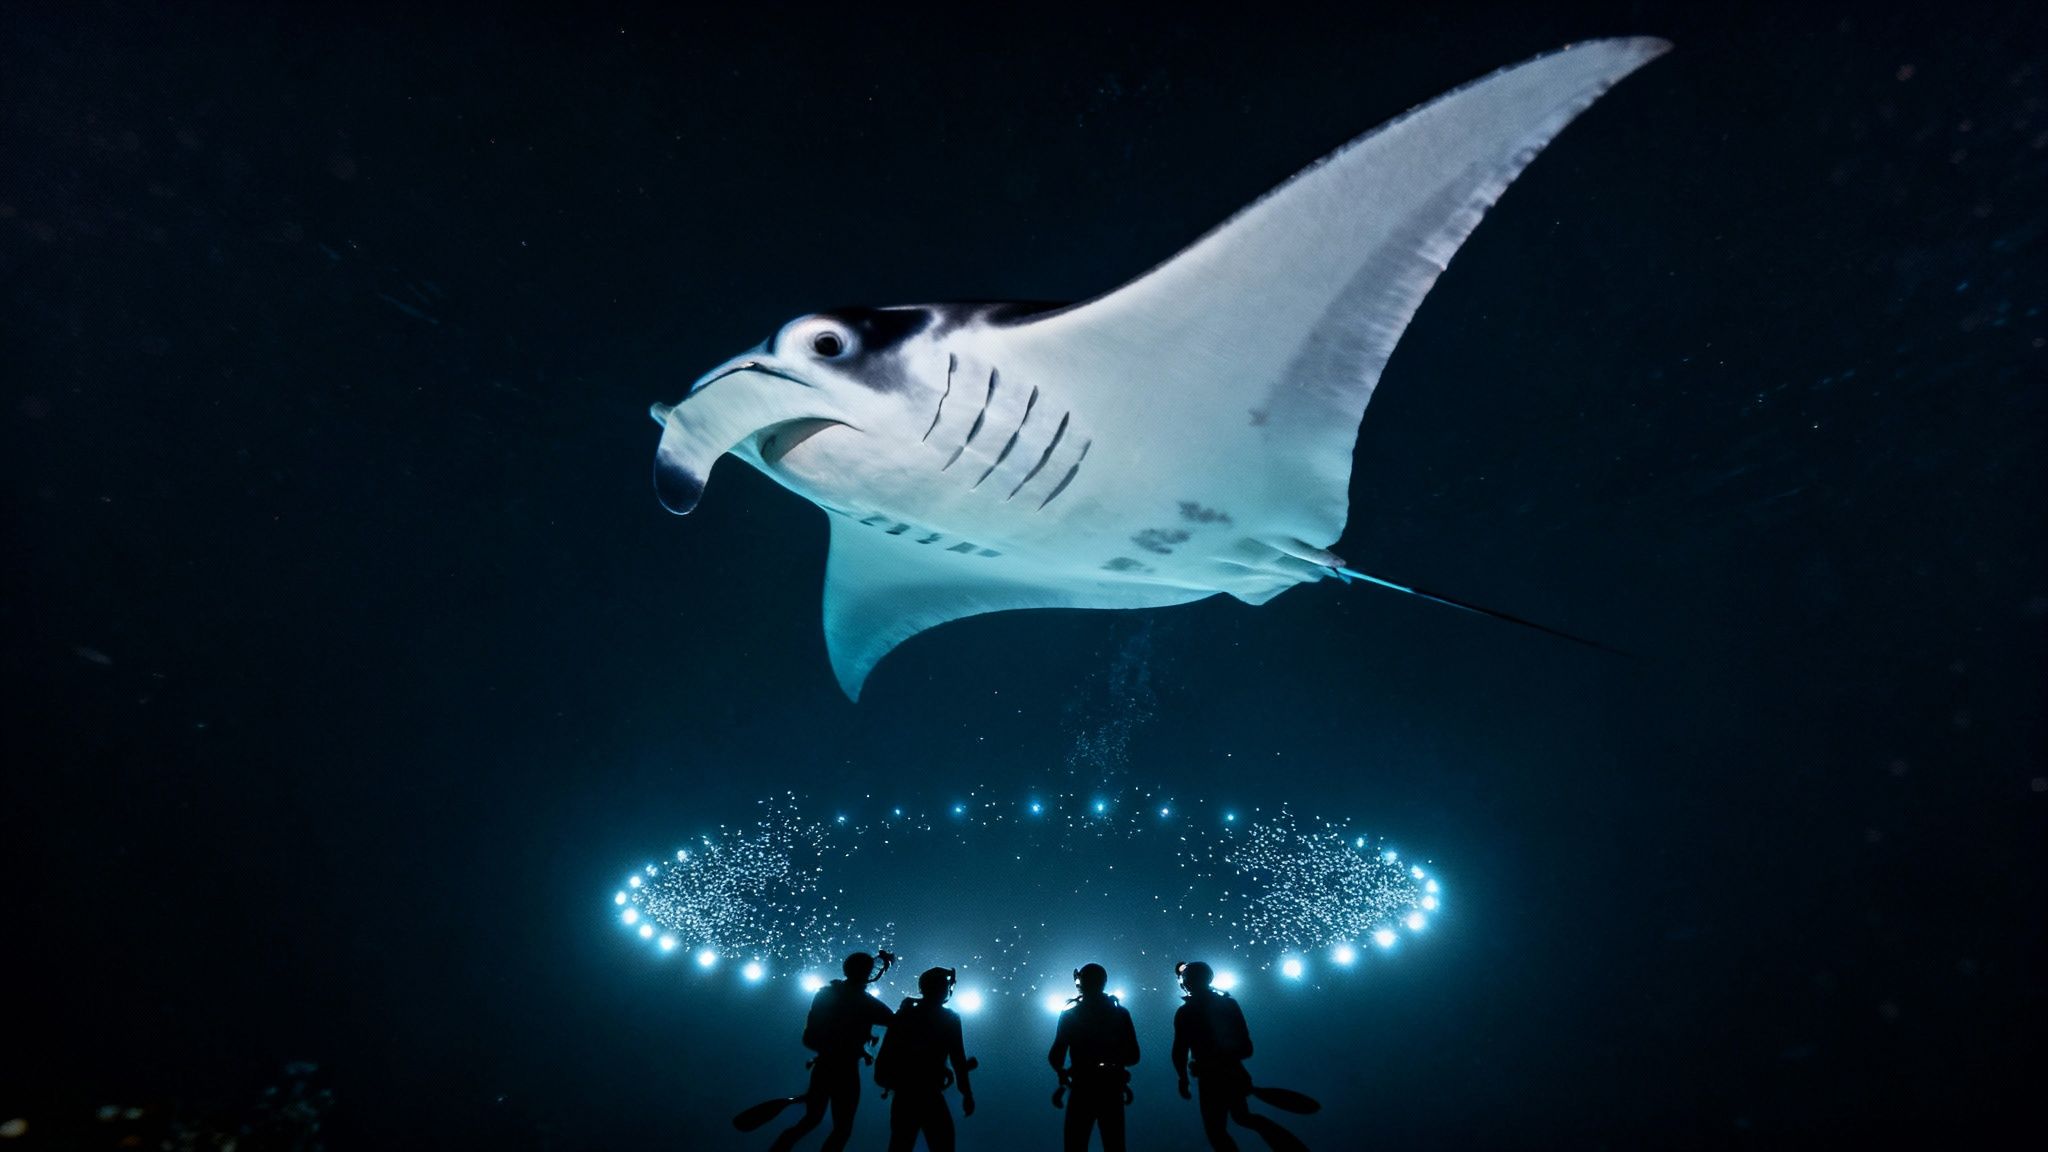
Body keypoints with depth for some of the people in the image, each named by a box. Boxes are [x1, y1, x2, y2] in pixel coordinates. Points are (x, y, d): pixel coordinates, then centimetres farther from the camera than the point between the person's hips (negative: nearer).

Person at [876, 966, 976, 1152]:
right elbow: (958, 1059, -8)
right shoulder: (948, 1018, -4)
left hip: (903, 1093, 6)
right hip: (927, 1094, -6)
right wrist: (967, 1094, -6)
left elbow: (887, 1054, 13)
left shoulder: (905, 1014, 11)